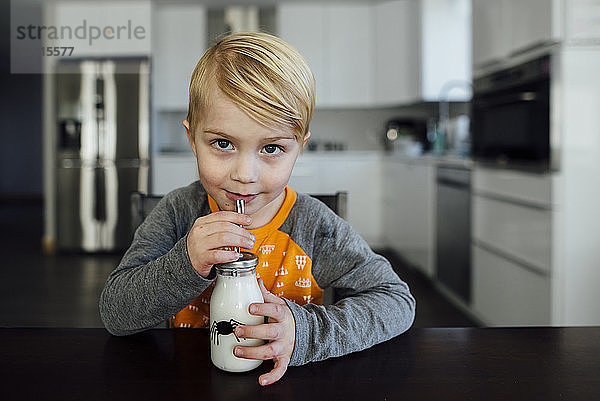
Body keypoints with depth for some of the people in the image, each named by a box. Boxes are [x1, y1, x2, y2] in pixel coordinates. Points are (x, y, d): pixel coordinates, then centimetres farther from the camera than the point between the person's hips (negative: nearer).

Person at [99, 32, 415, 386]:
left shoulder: (314, 226, -12)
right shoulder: (177, 213, -8)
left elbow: (398, 302, -11)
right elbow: (114, 313, -11)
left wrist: (305, 330, -26)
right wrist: (186, 264, -29)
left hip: (282, 384, 0)